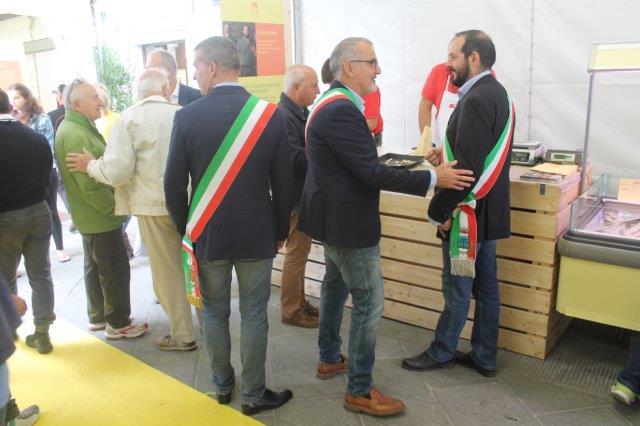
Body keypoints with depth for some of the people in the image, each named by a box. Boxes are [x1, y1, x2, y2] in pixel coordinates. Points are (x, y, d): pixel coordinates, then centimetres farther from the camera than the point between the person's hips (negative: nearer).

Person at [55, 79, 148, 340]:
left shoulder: (77, 127, 11)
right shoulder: (76, 135, -23)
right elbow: (90, 185, -27)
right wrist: (115, 207, -16)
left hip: (90, 217, 11)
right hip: (101, 218, -11)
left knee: (95, 267, 20)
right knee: (116, 270, 1)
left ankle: (97, 317, 33)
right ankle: (118, 324, 13)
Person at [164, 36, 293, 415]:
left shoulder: (188, 117, -11)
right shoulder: (270, 114, -9)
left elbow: (174, 184, -5)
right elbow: (283, 184, -4)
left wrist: (186, 229, 11)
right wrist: (280, 231, 9)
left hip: (207, 234, 1)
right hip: (257, 235, 0)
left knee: (215, 314, 17)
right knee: (254, 315, 11)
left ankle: (223, 386, 34)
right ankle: (254, 395, 23)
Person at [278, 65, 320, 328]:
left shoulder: (300, 112, 10)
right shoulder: (283, 116, -21)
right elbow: (295, 159, -29)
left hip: (303, 195, 10)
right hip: (295, 196, -10)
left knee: (300, 249, 18)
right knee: (296, 252, 1)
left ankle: (298, 301, 32)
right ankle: (290, 310, 15)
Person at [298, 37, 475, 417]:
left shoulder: (333, 103, 8)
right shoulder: (342, 111, -25)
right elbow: (371, 172, -27)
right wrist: (433, 178, -21)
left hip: (334, 215, 11)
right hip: (346, 220, -11)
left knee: (336, 285, 21)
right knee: (370, 302, -2)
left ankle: (330, 358, 39)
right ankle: (360, 390, 11)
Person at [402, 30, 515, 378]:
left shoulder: (476, 99, -20)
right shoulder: (496, 93, 12)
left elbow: (468, 167, -25)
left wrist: (438, 212, -17)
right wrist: (447, 155, 7)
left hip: (468, 212, -10)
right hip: (488, 209, 10)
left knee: (458, 289, 6)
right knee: (485, 286, 15)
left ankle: (441, 353, 22)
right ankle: (484, 357, 27)